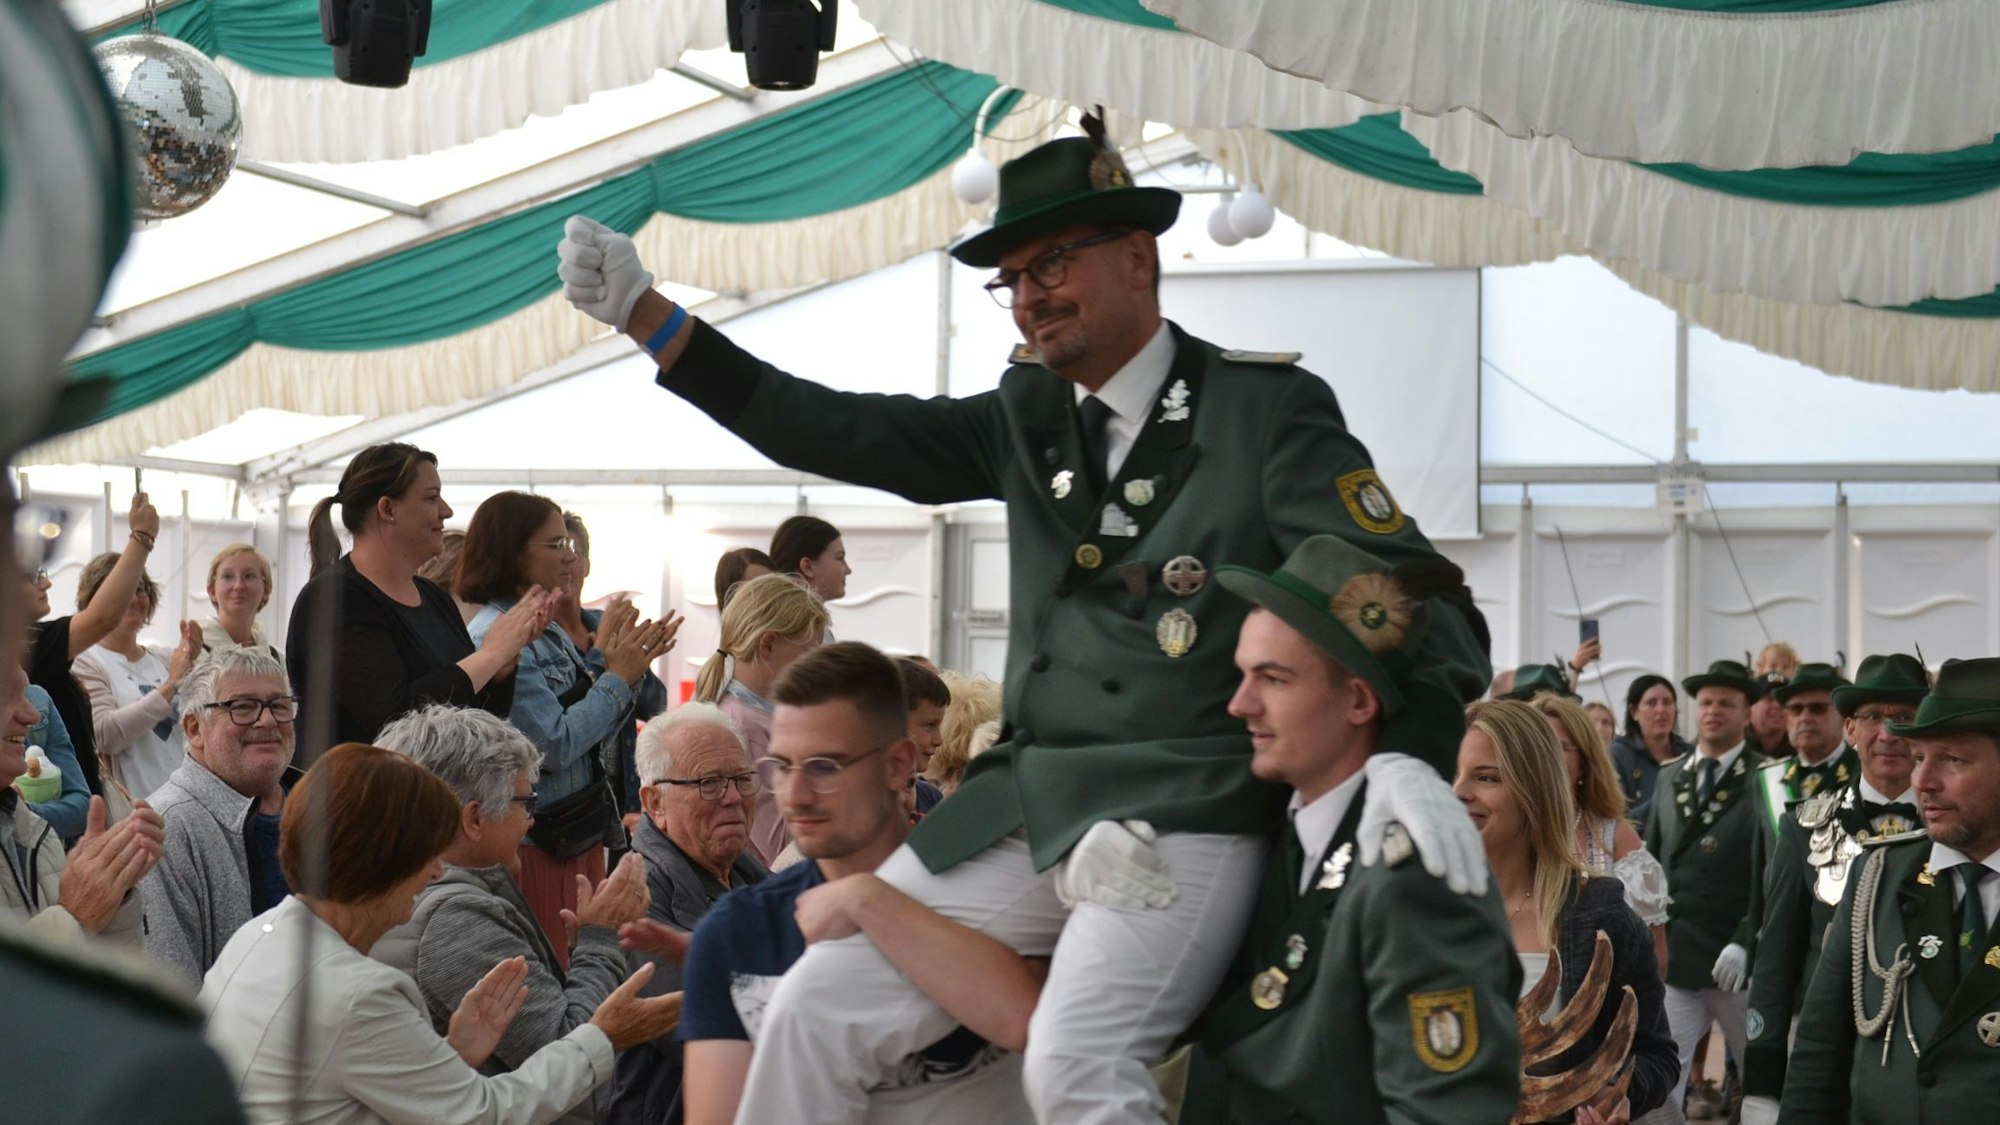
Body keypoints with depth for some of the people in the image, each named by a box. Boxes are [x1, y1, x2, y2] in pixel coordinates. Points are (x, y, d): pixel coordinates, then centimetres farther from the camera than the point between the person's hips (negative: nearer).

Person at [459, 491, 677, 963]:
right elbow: (556, 744, -20)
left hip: (581, 834, 9)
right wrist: (618, 677, -10)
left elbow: (600, 744, 18)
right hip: (534, 841, -9)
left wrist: (630, 669, 5)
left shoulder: (551, 633, 14)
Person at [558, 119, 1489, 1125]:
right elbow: (838, 433, 12)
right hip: (1025, 808, 6)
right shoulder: (1029, 418, 14)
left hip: (1184, 815, -6)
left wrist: (1411, 762, -29)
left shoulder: (1267, 409, -3)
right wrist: (645, 315, 7)